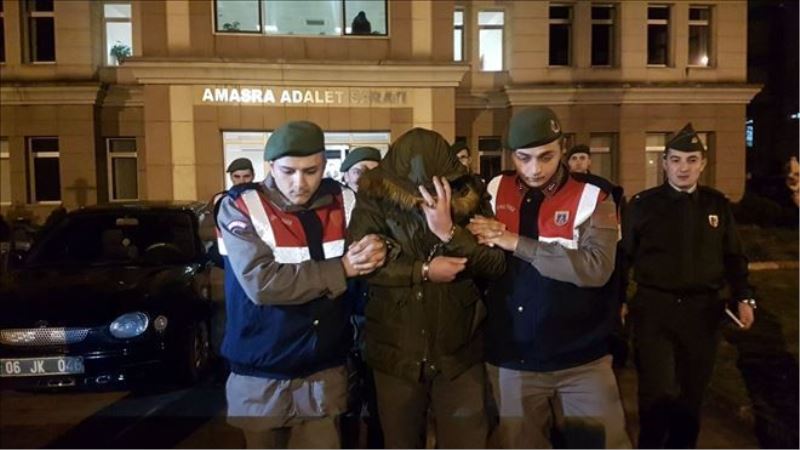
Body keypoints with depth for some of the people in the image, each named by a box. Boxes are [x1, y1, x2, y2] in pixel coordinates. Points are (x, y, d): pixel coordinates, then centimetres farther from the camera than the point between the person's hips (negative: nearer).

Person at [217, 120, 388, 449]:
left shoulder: (343, 202, -1)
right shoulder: (240, 207, -12)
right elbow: (261, 283, -25)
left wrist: (377, 251, -19)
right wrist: (341, 268, -19)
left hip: (324, 371, 3)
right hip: (261, 375, -2)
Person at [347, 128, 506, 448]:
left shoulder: (469, 197, -5)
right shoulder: (374, 199, -8)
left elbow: (496, 264, -11)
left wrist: (449, 231, -24)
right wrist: (424, 271, -19)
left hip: (459, 350, 1)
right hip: (395, 350, 0)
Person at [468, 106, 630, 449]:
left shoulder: (593, 196, -8)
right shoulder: (495, 193, 2)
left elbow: (596, 267, -21)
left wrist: (517, 243, -20)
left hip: (582, 360, -2)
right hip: (511, 360, 3)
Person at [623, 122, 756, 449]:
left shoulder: (718, 204, 6)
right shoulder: (643, 204, -2)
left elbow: (733, 257, 13)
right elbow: (624, 255, 0)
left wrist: (743, 298, 3)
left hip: (702, 309, 3)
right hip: (654, 307, -3)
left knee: (692, 393, 13)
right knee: (659, 392, -7)